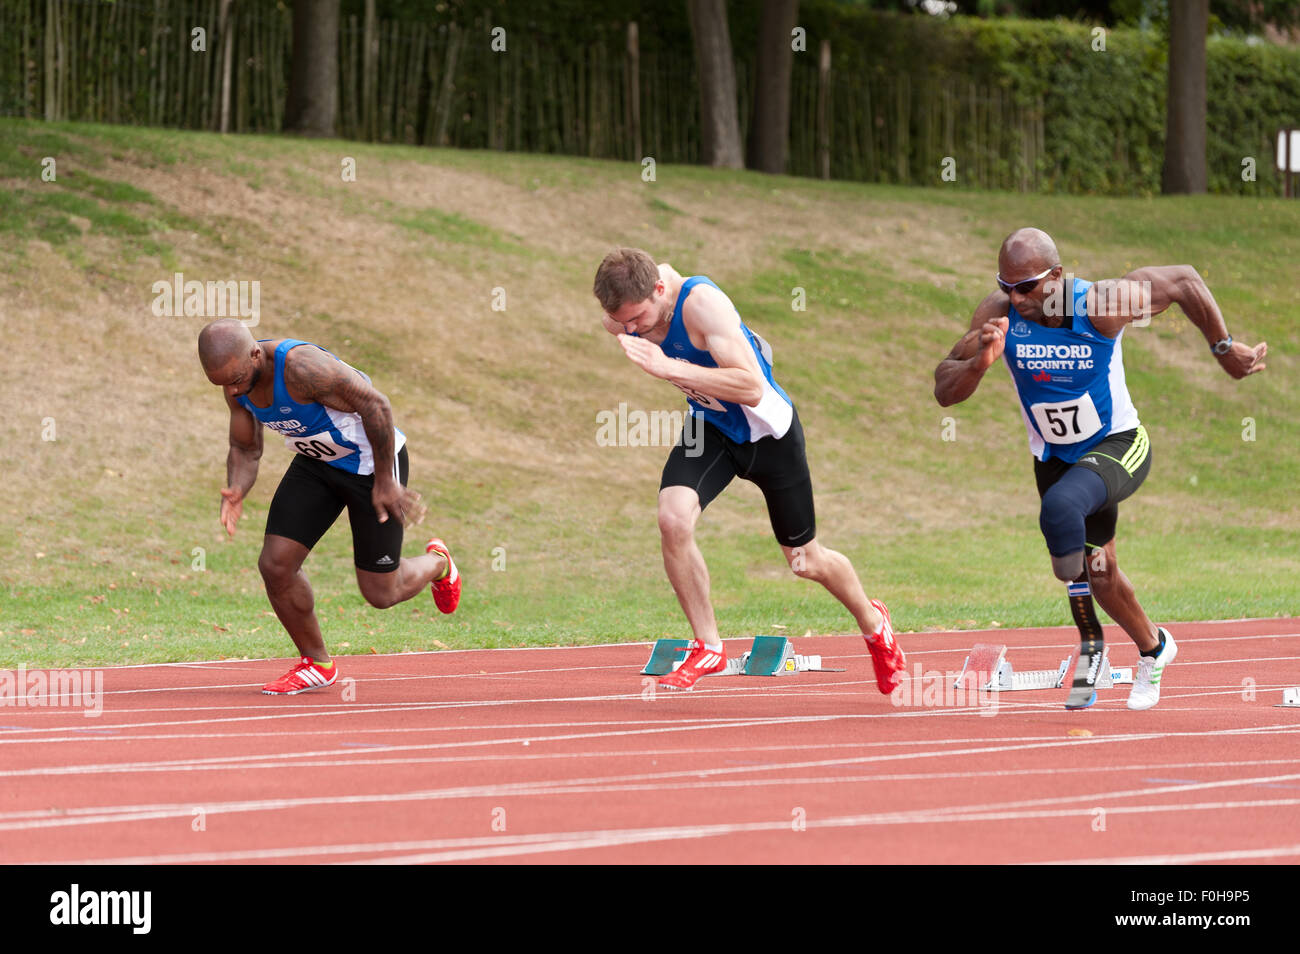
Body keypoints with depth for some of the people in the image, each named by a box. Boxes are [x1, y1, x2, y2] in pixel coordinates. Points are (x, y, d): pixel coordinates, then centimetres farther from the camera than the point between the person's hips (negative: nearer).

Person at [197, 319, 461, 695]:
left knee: (380, 593, 2)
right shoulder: (236, 383, -12)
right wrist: (236, 491, -20)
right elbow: (245, 449, 2)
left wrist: (385, 482, -24)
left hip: (371, 461, -7)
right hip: (316, 463, 7)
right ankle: (316, 664, 14)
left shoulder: (302, 365, -37)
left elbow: (374, 404, -30)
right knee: (275, 565, -6)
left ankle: (435, 564, 36)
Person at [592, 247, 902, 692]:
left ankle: (873, 624, 43)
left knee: (805, 561, 11)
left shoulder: (701, 303, -37)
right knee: (673, 519, -24)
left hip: (767, 432, -5)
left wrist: (669, 367, -49)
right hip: (709, 426, 5)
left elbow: (752, 388, -44)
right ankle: (708, 647, -7)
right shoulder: (628, 307, -16)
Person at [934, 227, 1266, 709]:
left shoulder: (1102, 304, -27)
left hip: (1118, 445, -5)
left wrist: (1224, 349, -3)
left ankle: (1091, 649, -20)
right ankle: (1152, 649, 46)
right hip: (1055, 458, 5)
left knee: (1061, 506, -35)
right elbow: (944, 391, -17)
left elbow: (1185, 280, -11)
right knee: (1098, 569, 17)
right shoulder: (1000, 314, -18)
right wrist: (980, 362, -37)